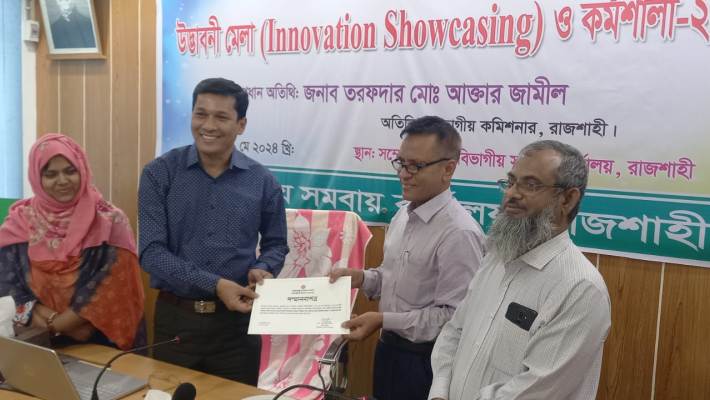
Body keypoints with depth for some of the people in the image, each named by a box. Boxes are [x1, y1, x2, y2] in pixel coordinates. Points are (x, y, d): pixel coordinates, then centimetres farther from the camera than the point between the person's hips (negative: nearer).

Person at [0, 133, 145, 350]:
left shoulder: (110, 221, -3)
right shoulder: (18, 225, 4)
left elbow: (113, 289, -8)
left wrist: (51, 325, -10)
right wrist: (57, 322, -12)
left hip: (101, 344, -2)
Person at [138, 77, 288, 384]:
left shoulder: (262, 181, -1)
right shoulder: (159, 174, -5)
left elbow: (276, 242, 12)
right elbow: (151, 252, -12)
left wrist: (263, 270, -11)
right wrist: (214, 284, -21)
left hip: (237, 321, 1)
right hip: (175, 318, -1)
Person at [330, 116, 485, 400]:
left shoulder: (459, 233, -23)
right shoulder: (404, 214, 4)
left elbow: (455, 316, -24)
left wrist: (384, 320, -23)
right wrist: (361, 278, -2)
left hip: (425, 360, -8)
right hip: (389, 348, 8)